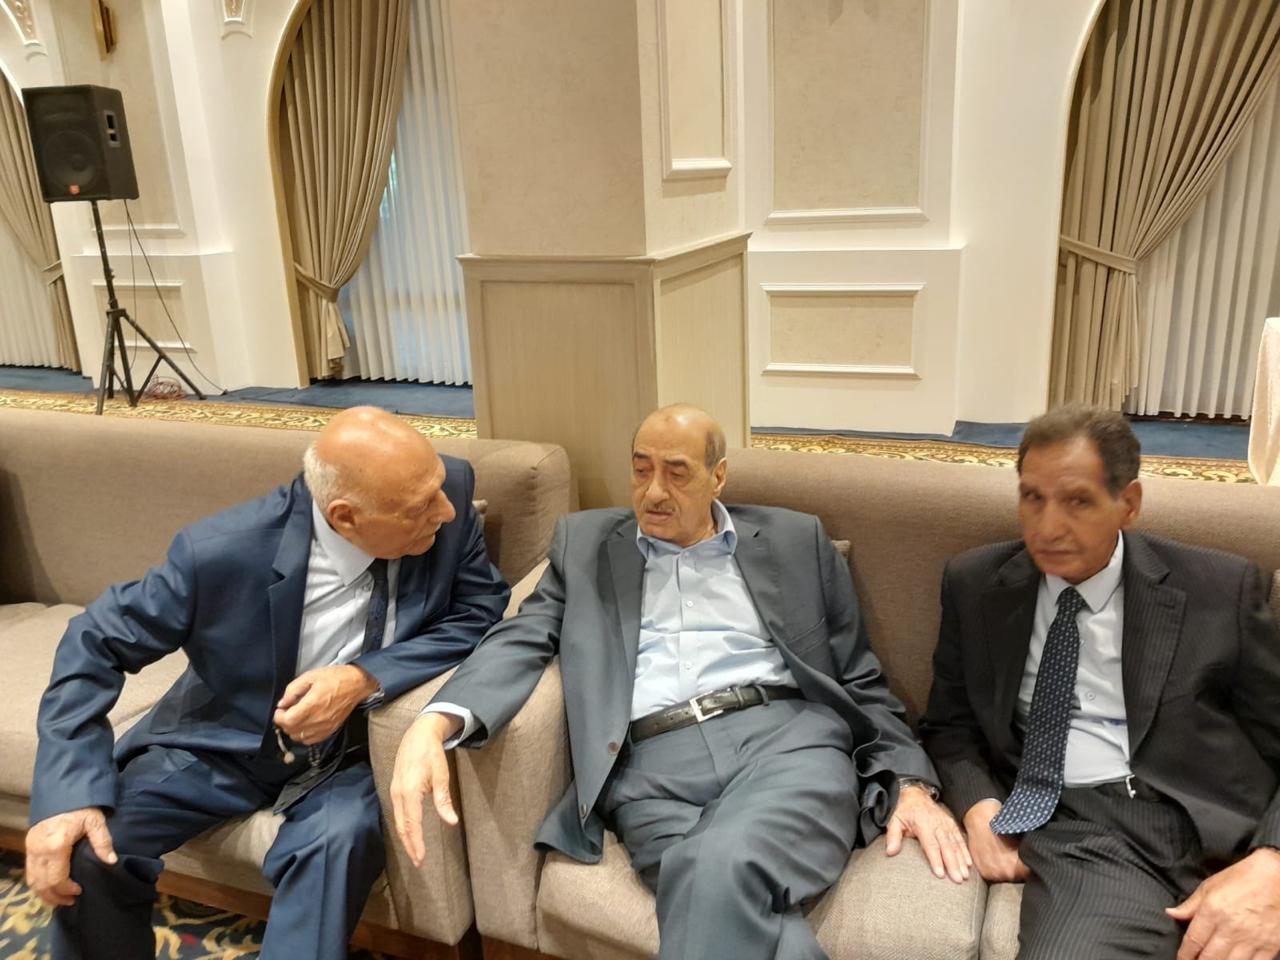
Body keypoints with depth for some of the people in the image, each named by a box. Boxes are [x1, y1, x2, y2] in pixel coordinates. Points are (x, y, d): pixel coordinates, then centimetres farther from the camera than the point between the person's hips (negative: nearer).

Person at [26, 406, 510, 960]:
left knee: (341, 836, -30)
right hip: (228, 736, 0)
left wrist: (365, 679, -29)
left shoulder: (448, 492, -22)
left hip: (352, 747, 0)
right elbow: (95, 643, -12)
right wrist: (66, 792, -24)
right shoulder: (224, 552, -25)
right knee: (87, 851, -18)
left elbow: (481, 613, -14)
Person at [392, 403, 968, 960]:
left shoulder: (794, 541, 17)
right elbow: (522, 640, 6)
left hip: (787, 739, 0)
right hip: (653, 770, 1)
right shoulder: (587, 543, 18)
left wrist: (911, 783, 0)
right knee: (714, 895, -33)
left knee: (723, 869, -34)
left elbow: (859, 679, 17)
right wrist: (434, 724, -14)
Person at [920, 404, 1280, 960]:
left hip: (1226, 828, 1)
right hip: (1079, 828, -1)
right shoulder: (976, 586, 9)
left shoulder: (1220, 588, 5)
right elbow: (948, 725, 16)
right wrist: (979, 806, -4)